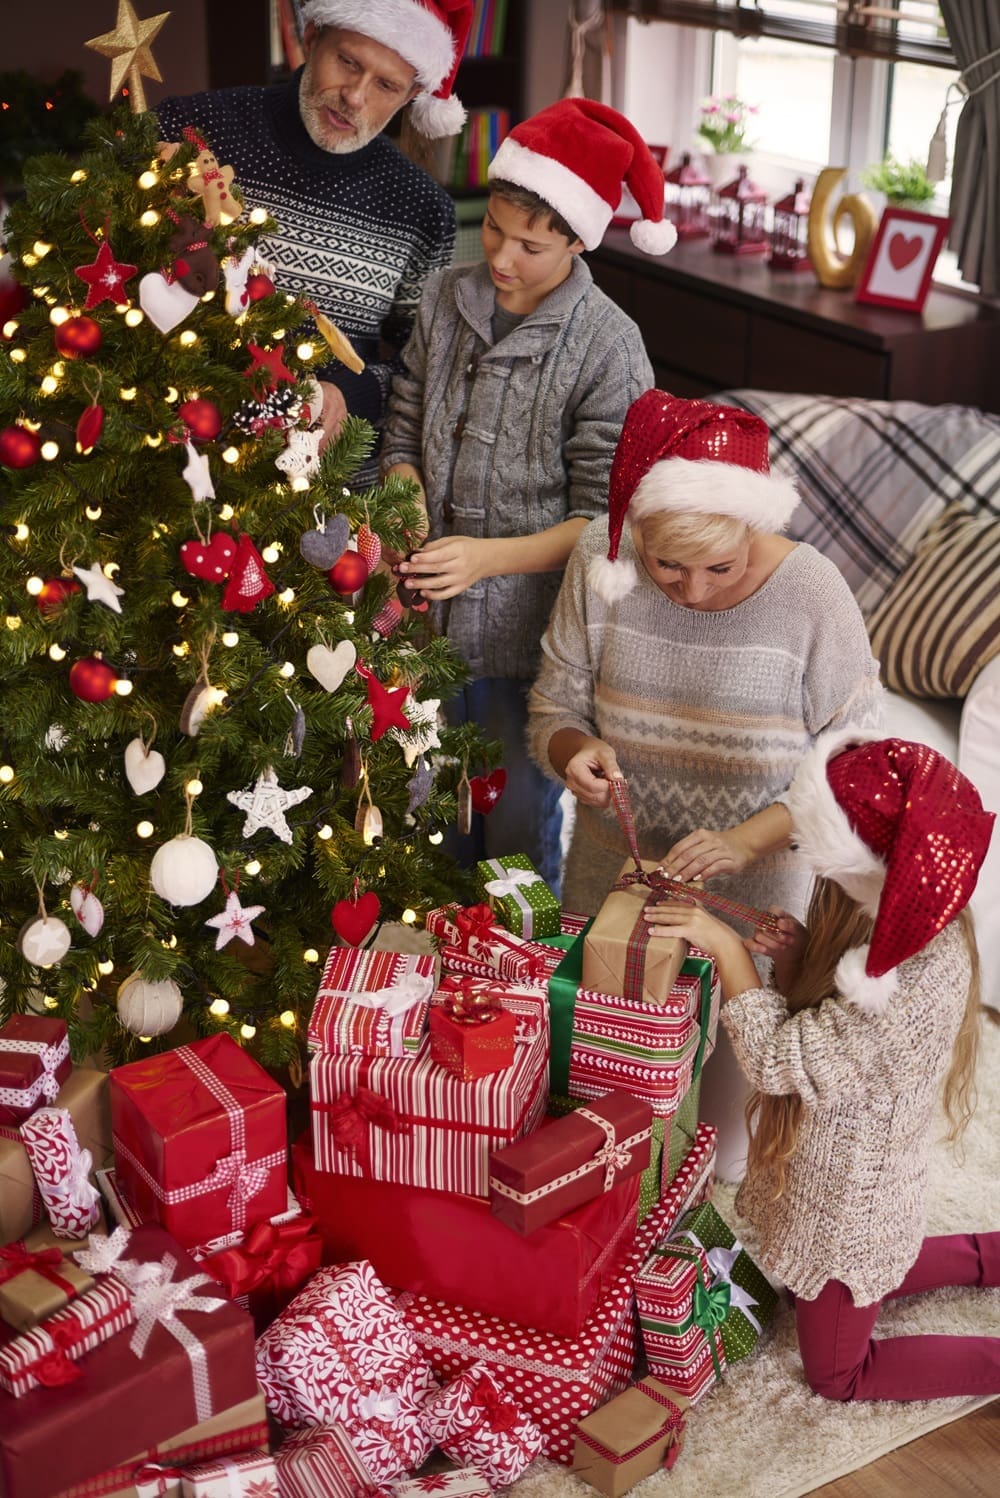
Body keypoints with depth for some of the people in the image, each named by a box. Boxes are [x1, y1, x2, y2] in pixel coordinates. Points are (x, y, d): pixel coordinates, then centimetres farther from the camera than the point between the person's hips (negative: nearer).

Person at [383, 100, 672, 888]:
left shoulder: (607, 344, -15)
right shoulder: (444, 301, 0)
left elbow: (603, 517, -14)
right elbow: (405, 438, 8)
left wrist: (490, 556, -26)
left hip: (529, 632, -4)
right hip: (430, 615, 4)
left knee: (519, 830, 13)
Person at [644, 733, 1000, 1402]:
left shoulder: (918, 976, -37)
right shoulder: (901, 922, -10)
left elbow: (781, 1059, -30)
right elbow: (829, 1021, 0)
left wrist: (727, 947, -26)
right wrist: (798, 958, -19)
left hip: (848, 1204, -9)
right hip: (845, 1177, 9)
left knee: (839, 1372, 14)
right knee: (861, 1285, 34)